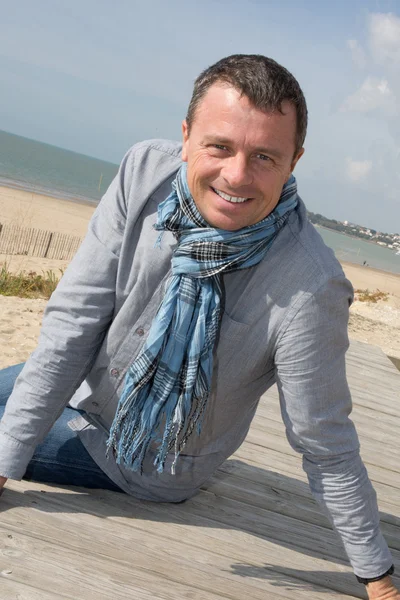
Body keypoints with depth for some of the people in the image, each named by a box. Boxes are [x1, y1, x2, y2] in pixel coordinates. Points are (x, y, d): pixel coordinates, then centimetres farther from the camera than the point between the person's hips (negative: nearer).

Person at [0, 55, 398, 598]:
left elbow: (327, 450, -23)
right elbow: (73, 323, -19)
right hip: (81, 389, 5)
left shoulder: (309, 288, -36)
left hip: (148, 464, -4)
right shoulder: (145, 171, -24)